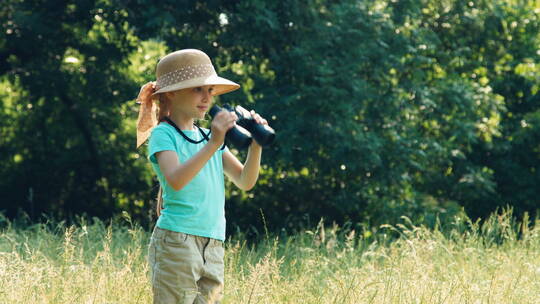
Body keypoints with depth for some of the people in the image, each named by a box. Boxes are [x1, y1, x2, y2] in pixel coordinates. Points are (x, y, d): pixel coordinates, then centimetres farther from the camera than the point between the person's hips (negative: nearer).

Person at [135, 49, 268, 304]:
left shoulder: (208, 136, 17)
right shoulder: (163, 134, -3)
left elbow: (245, 182, 11)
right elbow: (175, 180, -21)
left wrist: (255, 144, -4)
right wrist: (213, 145, -28)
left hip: (213, 247, 7)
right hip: (176, 244, -7)